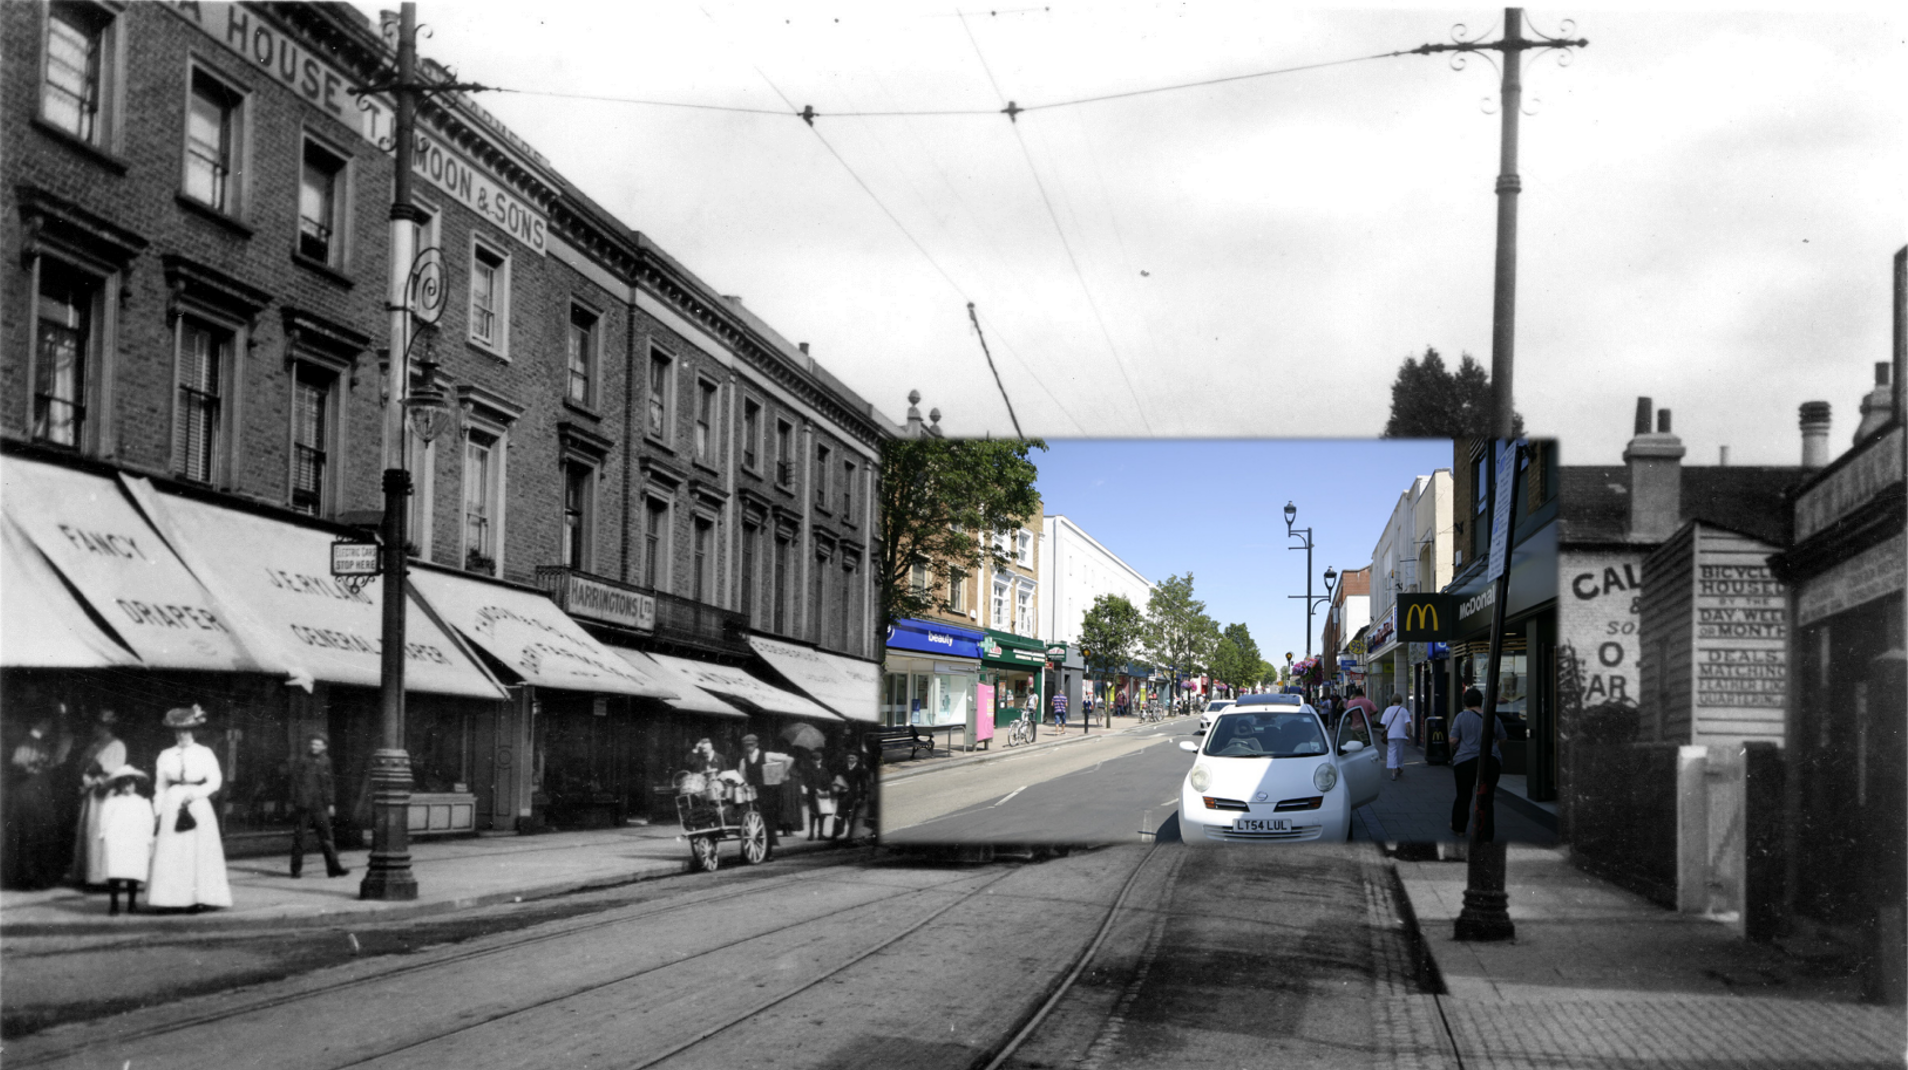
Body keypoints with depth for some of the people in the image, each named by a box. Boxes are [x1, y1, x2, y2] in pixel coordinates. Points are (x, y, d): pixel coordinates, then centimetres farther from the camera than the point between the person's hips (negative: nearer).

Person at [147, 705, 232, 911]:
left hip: (198, 806, -1)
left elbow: (216, 781, 0)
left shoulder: (204, 753, 3)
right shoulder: (166, 756, 8)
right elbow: (160, 787, 11)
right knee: (172, 853, -4)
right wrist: (157, 812, 6)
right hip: (173, 807, 1)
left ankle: (200, 898, -1)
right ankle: (176, 899, -3)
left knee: (200, 851, -4)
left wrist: (195, 793, -12)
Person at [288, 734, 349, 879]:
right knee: (299, 837, 3)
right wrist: (295, 802, -7)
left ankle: (333, 867, -3)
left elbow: (330, 783, 14)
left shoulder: (325, 761, 10)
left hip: (320, 806, 3)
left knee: (326, 836, -1)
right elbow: (295, 783, -2)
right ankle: (296, 868, 11)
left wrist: (331, 803, 9)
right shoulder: (300, 761, -1)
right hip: (303, 806, -3)